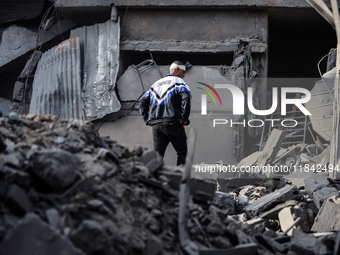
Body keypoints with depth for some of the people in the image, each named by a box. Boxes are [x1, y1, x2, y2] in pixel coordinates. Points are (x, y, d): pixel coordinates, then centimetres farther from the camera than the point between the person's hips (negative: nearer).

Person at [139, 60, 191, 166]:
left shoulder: (156, 84, 24)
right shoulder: (178, 82, 2)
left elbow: (143, 103, 22)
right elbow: (186, 97, -18)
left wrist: (147, 119, 15)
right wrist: (184, 118, -14)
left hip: (156, 125, 5)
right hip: (173, 124, -5)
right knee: (182, 152, 5)